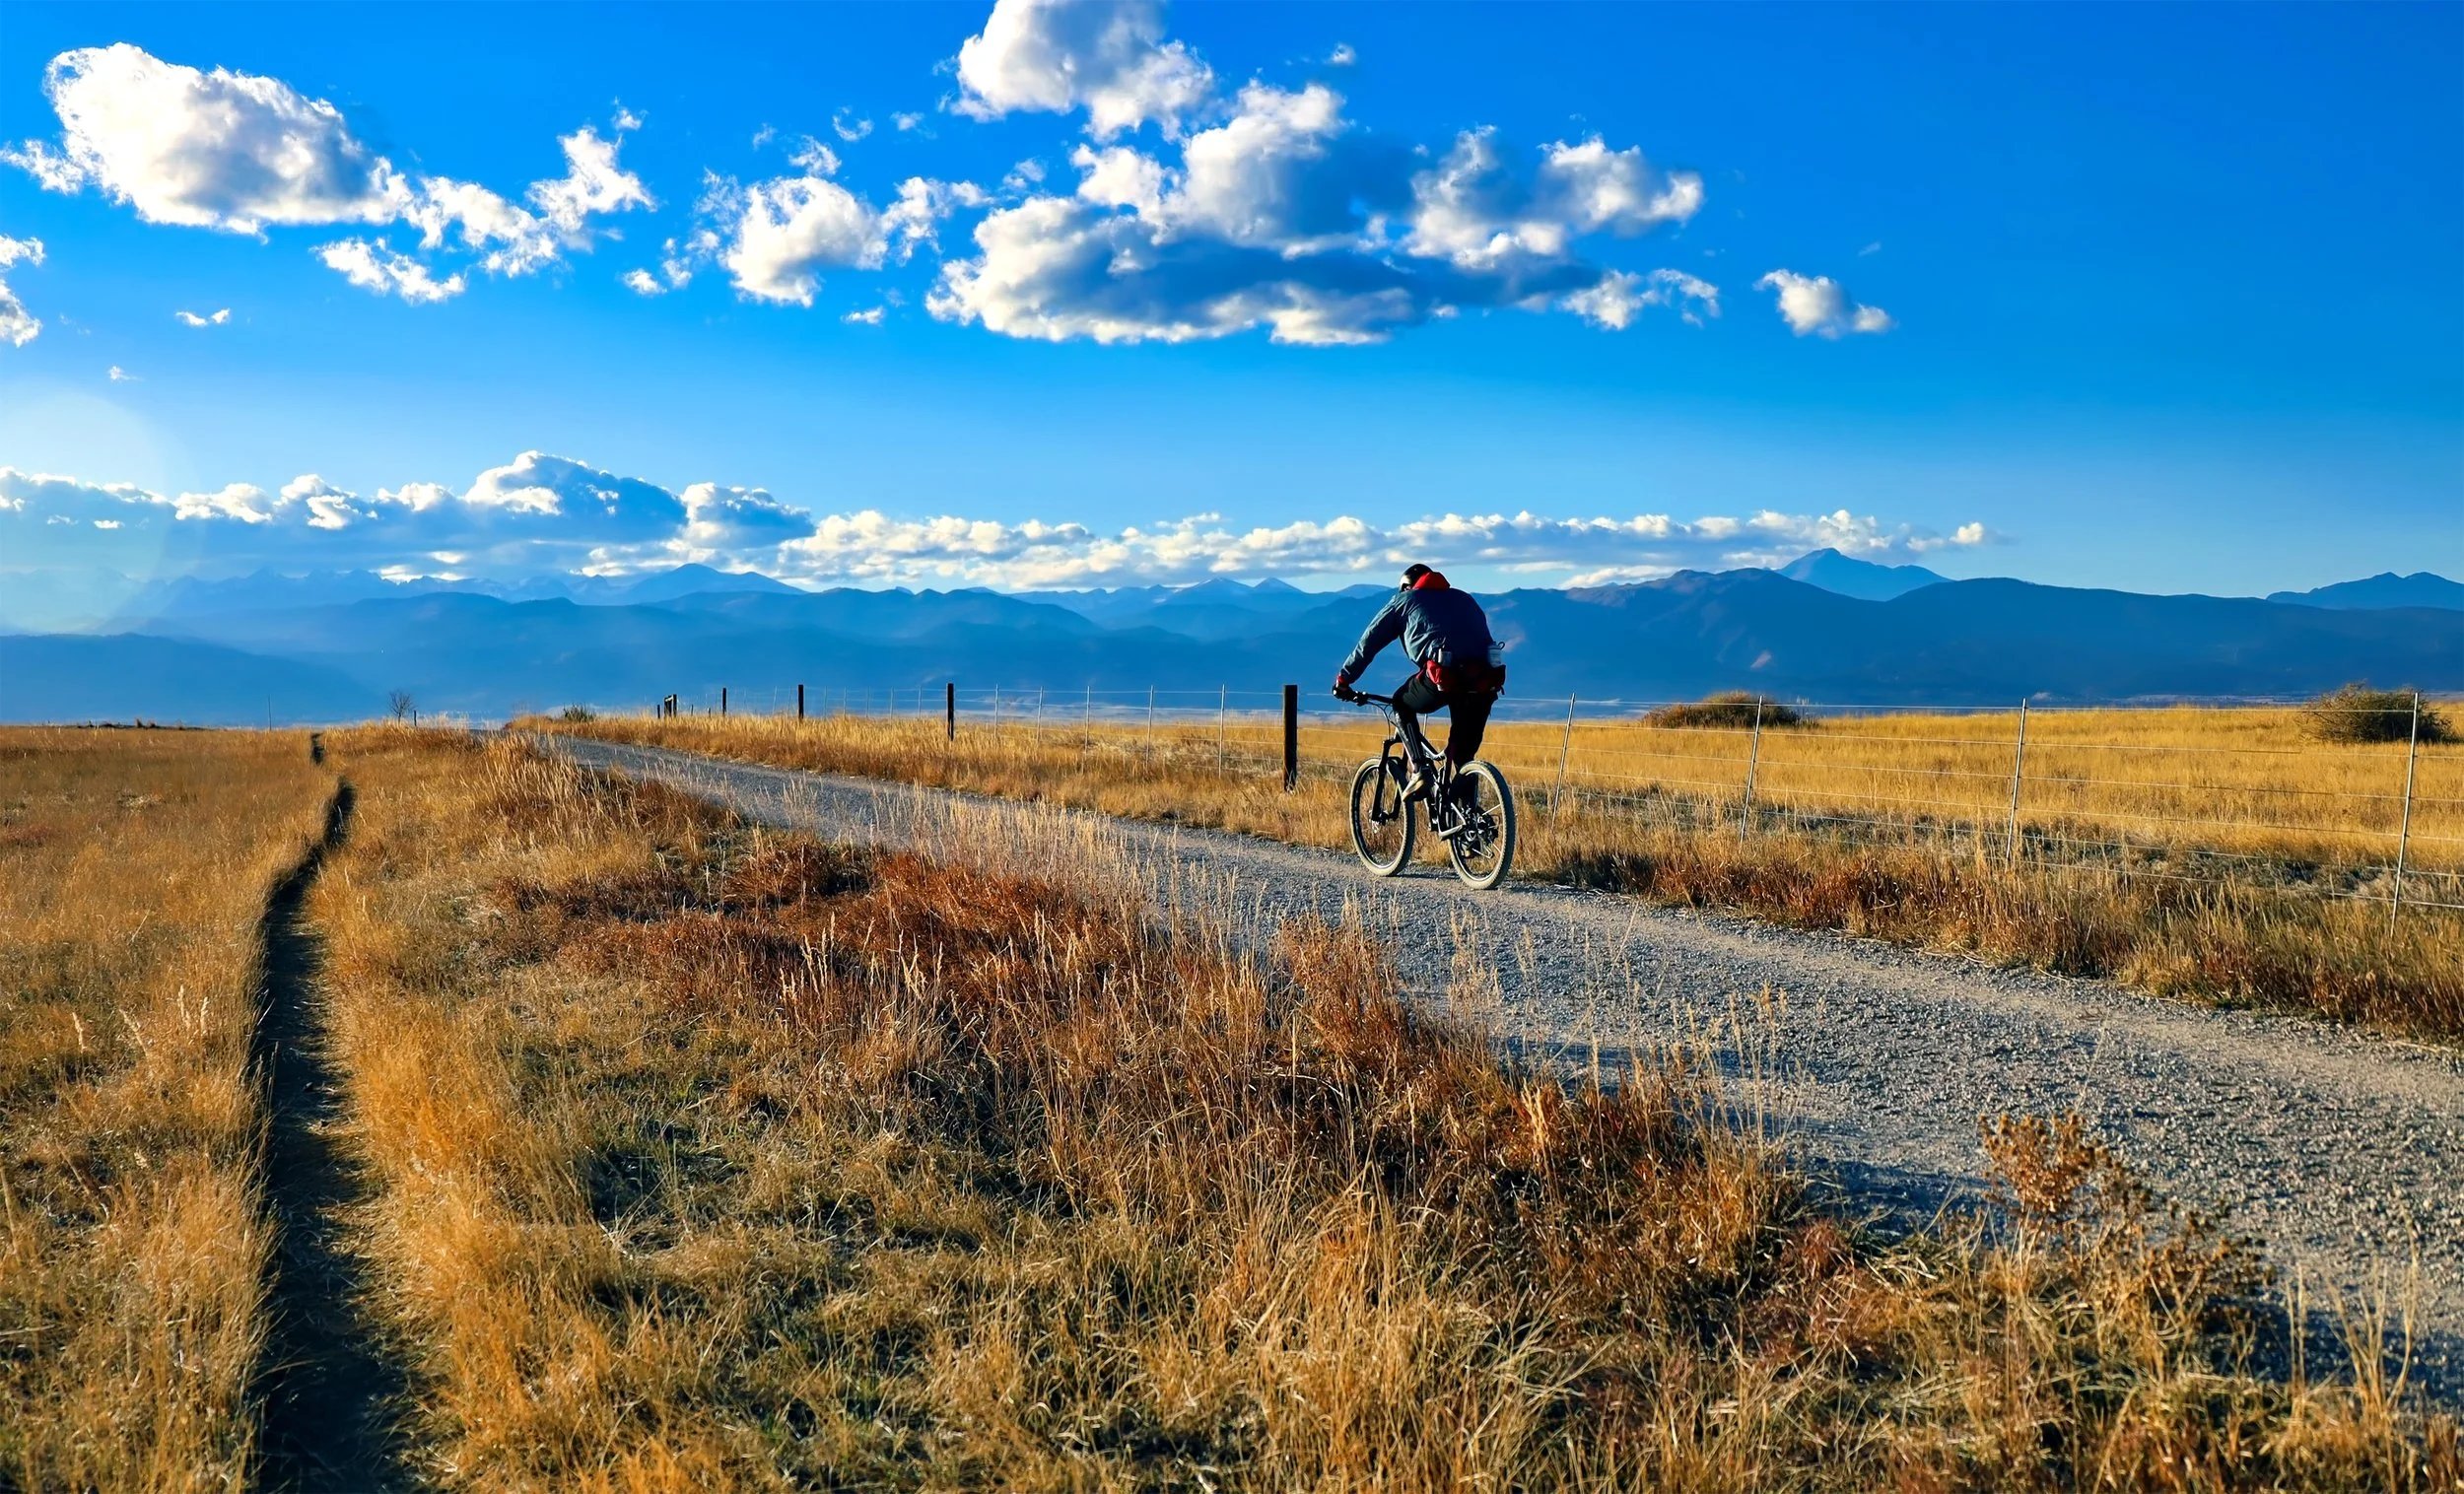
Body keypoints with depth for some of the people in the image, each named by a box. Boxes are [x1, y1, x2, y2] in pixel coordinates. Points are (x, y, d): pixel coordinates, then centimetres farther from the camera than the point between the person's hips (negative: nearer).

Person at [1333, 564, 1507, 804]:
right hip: (1487, 677, 4)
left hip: (1446, 675, -4)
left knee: (1403, 704, 25)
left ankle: (1420, 771, 10)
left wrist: (1343, 680, 38)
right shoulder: (1464, 599, 35)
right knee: (1465, 755, 19)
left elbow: (1367, 644, 27)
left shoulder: (1404, 600, 24)